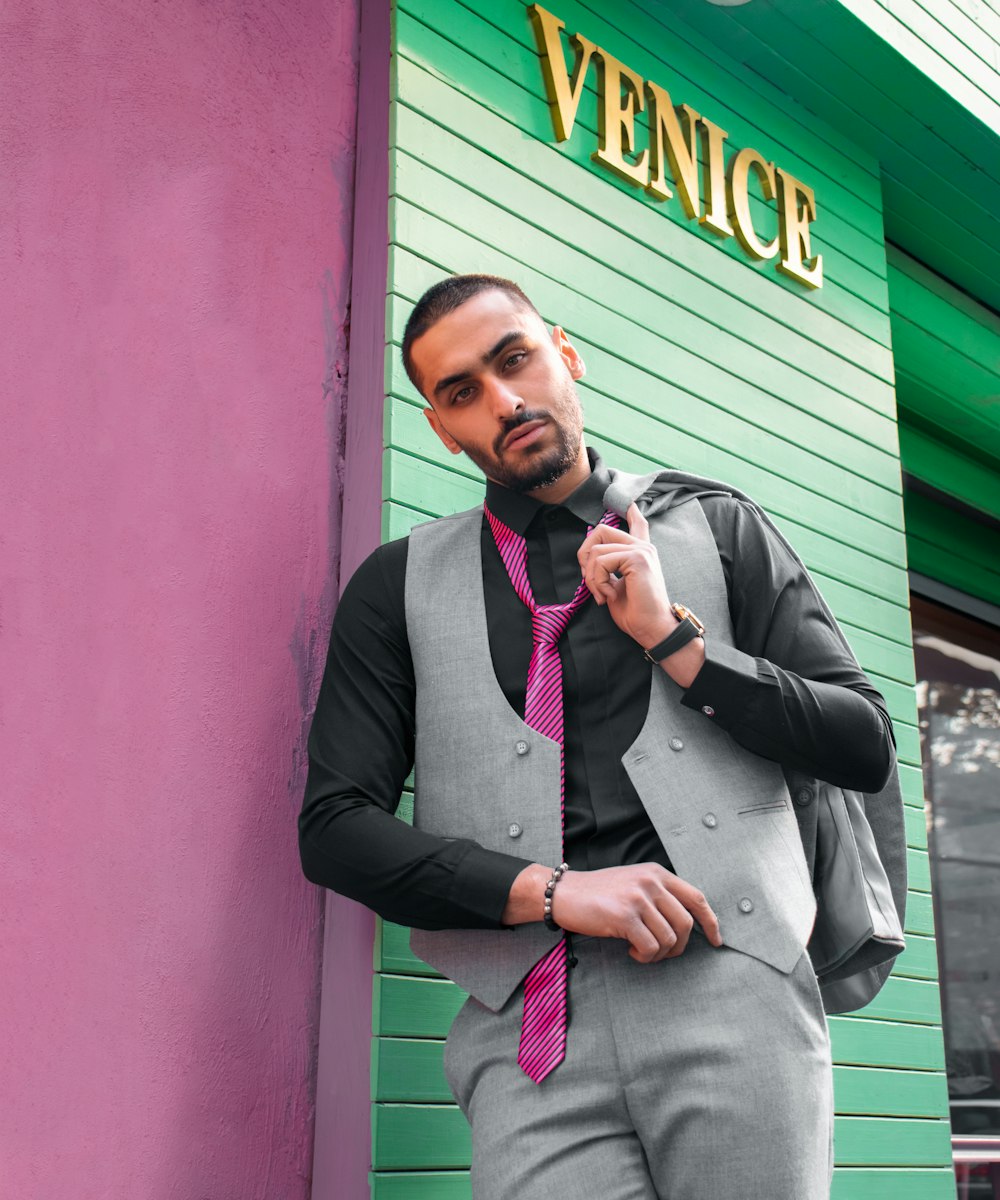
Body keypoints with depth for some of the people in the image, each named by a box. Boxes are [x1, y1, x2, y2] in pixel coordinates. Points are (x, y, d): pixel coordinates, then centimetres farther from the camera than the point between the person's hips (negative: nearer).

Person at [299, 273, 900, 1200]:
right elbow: (336, 826, 4)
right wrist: (550, 891, -9)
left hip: (731, 990, 1)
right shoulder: (400, 584, 12)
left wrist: (674, 638, -2)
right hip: (532, 1024, 0)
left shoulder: (718, 530, 13)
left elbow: (866, 748, 9)